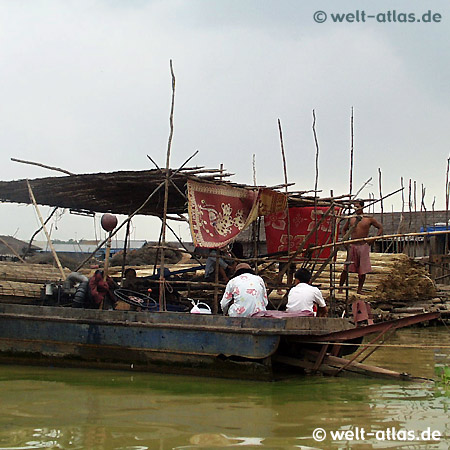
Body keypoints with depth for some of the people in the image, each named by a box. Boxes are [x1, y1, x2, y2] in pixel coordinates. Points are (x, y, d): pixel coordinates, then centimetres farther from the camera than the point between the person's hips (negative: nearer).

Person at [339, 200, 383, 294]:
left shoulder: (368, 219, 0)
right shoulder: (351, 219, 7)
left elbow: (380, 227, 7)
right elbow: (344, 229, 23)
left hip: (364, 245, -1)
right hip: (352, 246, 1)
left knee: (362, 270, 2)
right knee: (346, 268, -3)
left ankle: (359, 289, 14)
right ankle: (340, 287, 3)